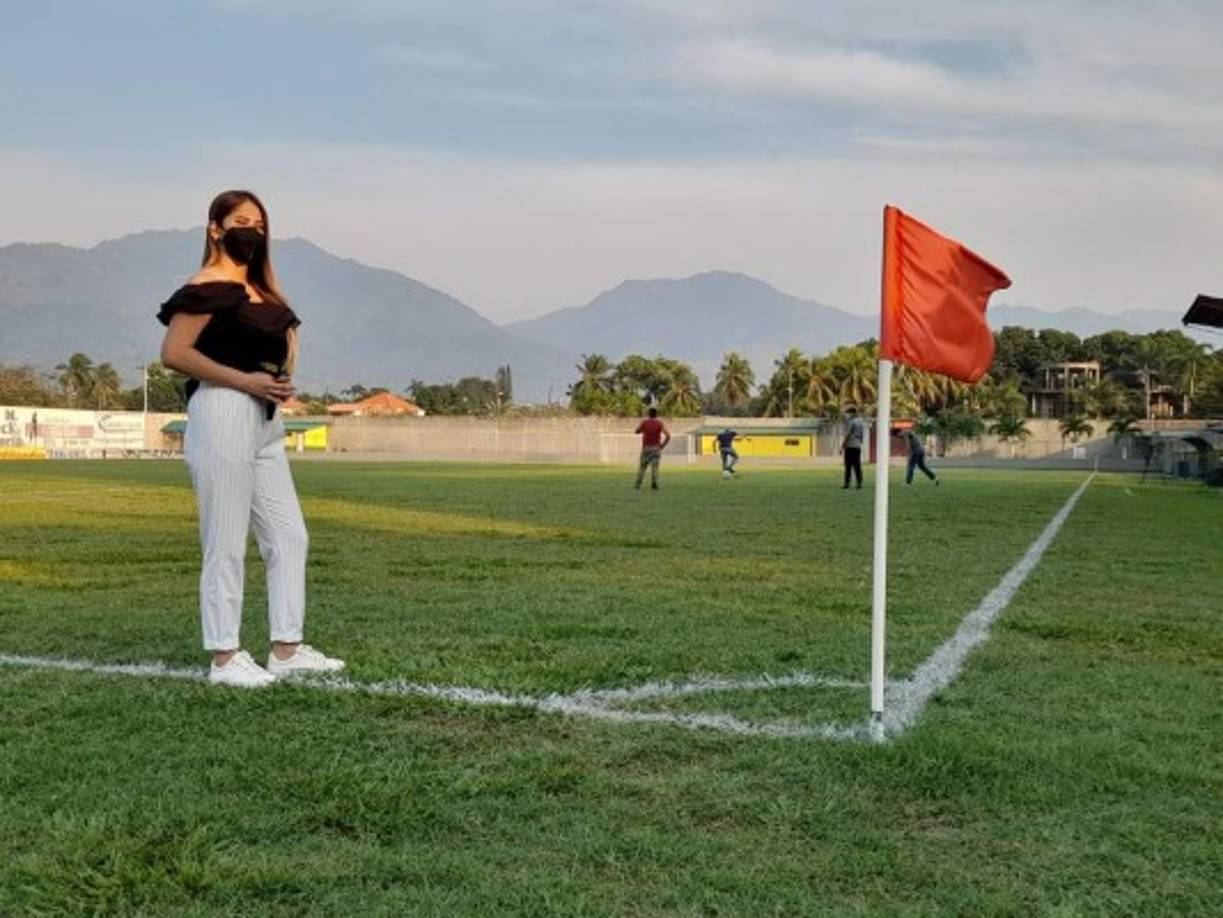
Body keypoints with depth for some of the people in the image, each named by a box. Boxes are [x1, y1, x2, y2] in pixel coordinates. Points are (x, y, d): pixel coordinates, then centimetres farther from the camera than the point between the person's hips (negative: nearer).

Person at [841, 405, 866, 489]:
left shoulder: (851, 421, -11)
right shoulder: (862, 422, 13)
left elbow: (847, 435, -13)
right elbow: (863, 435, 15)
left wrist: (843, 445, -9)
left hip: (850, 446, -7)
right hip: (858, 446, 7)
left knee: (848, 465, -5)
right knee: (857, 466, 7)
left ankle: (847, 483, -6)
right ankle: (859, 483, 3)